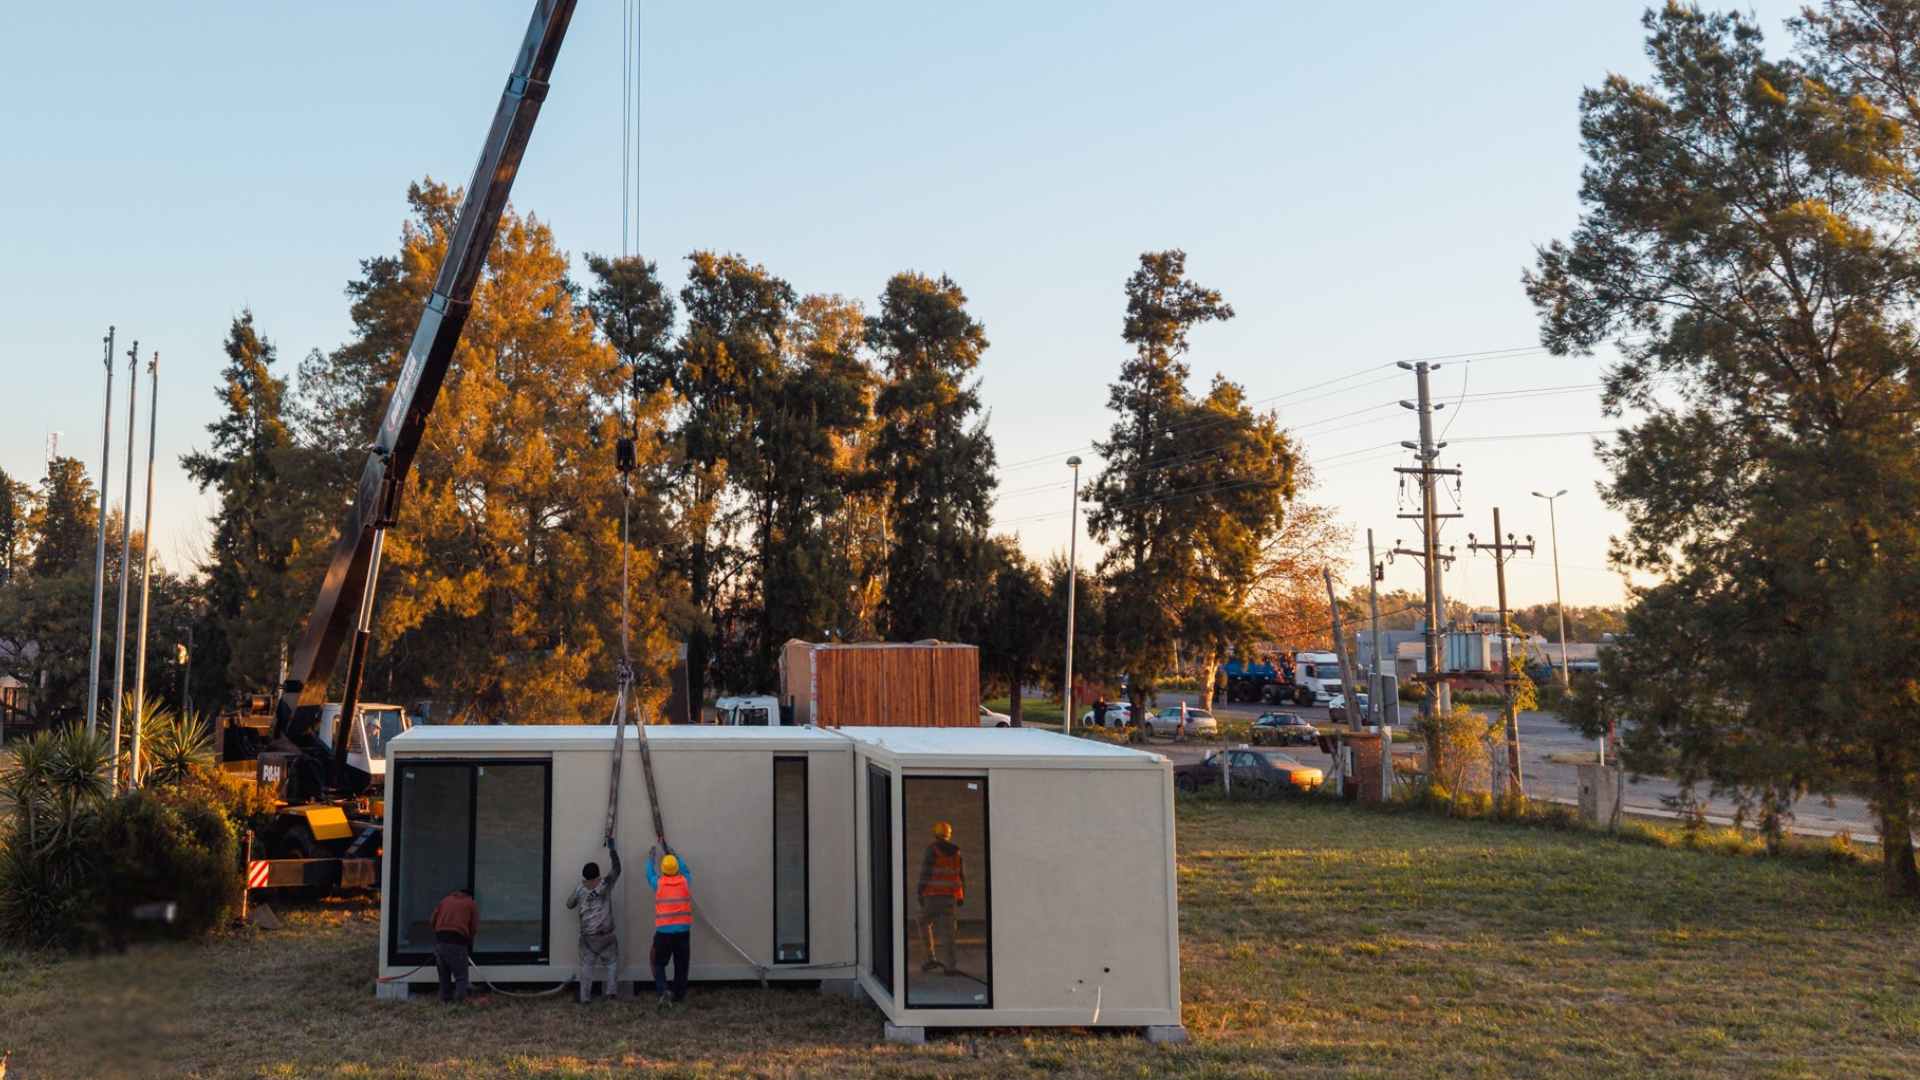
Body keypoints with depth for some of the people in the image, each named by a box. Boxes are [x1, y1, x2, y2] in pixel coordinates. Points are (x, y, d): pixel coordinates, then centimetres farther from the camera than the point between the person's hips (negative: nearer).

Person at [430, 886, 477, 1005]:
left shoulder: (444, 900, 22)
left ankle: (445, 999, 19)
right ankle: (460, 1001, -8)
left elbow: (433, 921, 15)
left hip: (440, 939, 4)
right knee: (461, 975, 1)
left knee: (443, 973, 16)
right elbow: (474, 929, 8)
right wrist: (467, 941, 23)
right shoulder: (471, 904, 14)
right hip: (458, 942, -3)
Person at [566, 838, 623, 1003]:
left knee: (587, 966, 6)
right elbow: (617, 869, 9)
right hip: (606, 934, -1)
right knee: (612, 962, 11)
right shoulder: (605, 884, -5)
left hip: (587, 935, 1)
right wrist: (612, 849, 18)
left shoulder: (580, 889, -1)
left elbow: (570, 904, 14)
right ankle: (612, 991, -1)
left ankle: (584, 997, 4)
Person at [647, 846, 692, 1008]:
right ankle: (678, 997, 14)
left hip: (663, 932, -1)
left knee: (659, 964, 11)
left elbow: (649, 873, 19)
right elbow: (685, 869, 24)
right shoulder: (684, 881, 0)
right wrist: (675, 856, 37)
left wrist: (651, 858, 35)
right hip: (683, 931, 1)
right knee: (681, 966, 11)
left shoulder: (659, 883, -3)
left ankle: (665, 991, -10)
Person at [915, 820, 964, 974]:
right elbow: (962, 875, 12)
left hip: (933, 895, -4)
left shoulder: (932, 850, -6)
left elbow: (925, 873, -12)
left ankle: (931, 959, 7)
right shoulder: (956, 851, 10)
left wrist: (920, 893, -9)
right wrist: (962, 897, 17)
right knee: (947, 930, 3)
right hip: (950, 896, 4)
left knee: (925, 924, 14)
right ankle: (949, 966, -3)